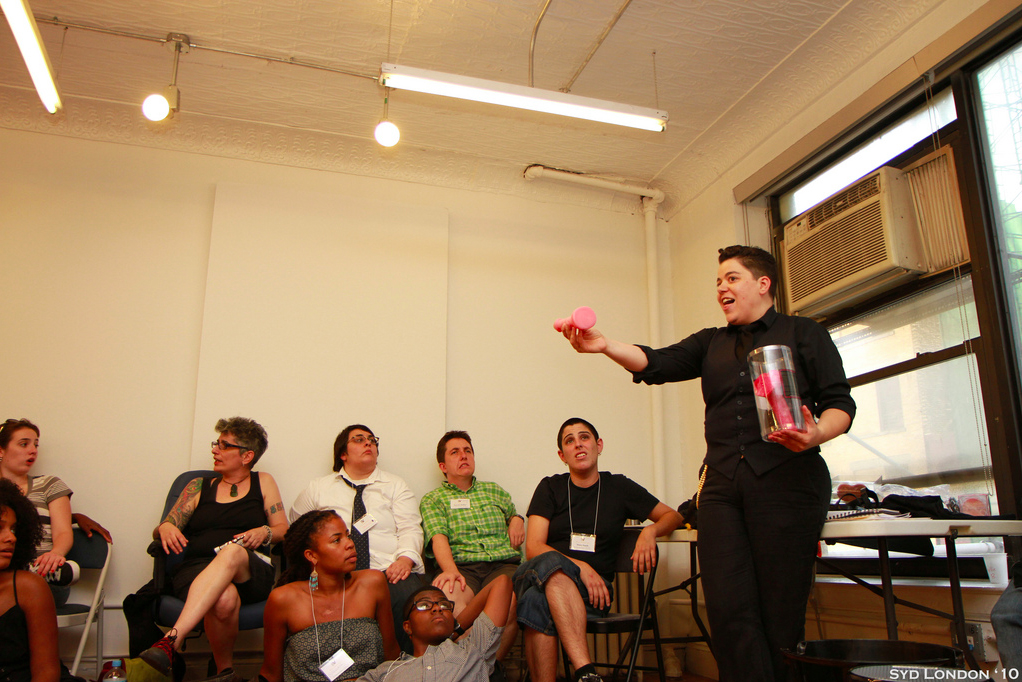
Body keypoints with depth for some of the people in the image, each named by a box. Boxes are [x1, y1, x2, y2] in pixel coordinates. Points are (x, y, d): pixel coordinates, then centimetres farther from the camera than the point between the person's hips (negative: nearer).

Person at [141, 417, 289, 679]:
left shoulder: (263, 483, 20)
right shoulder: (198, 487, 24)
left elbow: (283, 530, 15)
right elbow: (163, 529, 18)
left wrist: (264, 533, -8)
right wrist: (165, 528, -6)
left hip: (251, 571, -1)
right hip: (196, 567, 1)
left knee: (232, 552, -40)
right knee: (224, 599, -38)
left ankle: (171, 640, -49)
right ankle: (224, 671, -15)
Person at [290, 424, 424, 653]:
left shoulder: (396, 486, 18)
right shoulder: (318, 488, 20)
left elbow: (410, 529, 7)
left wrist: (405, 558, -15)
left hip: (391, 572, 0)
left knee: (409, 599, -33)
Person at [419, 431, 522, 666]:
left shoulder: (494, 491, 28)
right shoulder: (432, 500, 16)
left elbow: (513, 514, 43)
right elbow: (438, 538, -2)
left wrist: (517, 519, 16)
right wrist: (450, 569, -23)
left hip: (504, 564, 2)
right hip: (461, 565, -2)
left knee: (509, 598, -35)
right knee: (447, 596, -39)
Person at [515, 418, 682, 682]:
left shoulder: (619, 487, 13)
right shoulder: (550, 487, 11)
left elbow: (673, 516, 20)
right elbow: (533, 547, 0)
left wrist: (650, 531, -4)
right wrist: (579, 567, -17)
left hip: (593, 589, 0)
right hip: (538, 577, 1)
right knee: (549, 561, -38)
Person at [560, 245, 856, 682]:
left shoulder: (803, 334, 12)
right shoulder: (710, 344, 22)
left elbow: (841, 403, 7)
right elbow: (657, 364, 5)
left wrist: (817, 433, -16)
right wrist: (606, 346, -13)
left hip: (787, 481, -3)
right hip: (722, 484, 4)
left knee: (780, 609, -3)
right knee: (728, 610, -5)